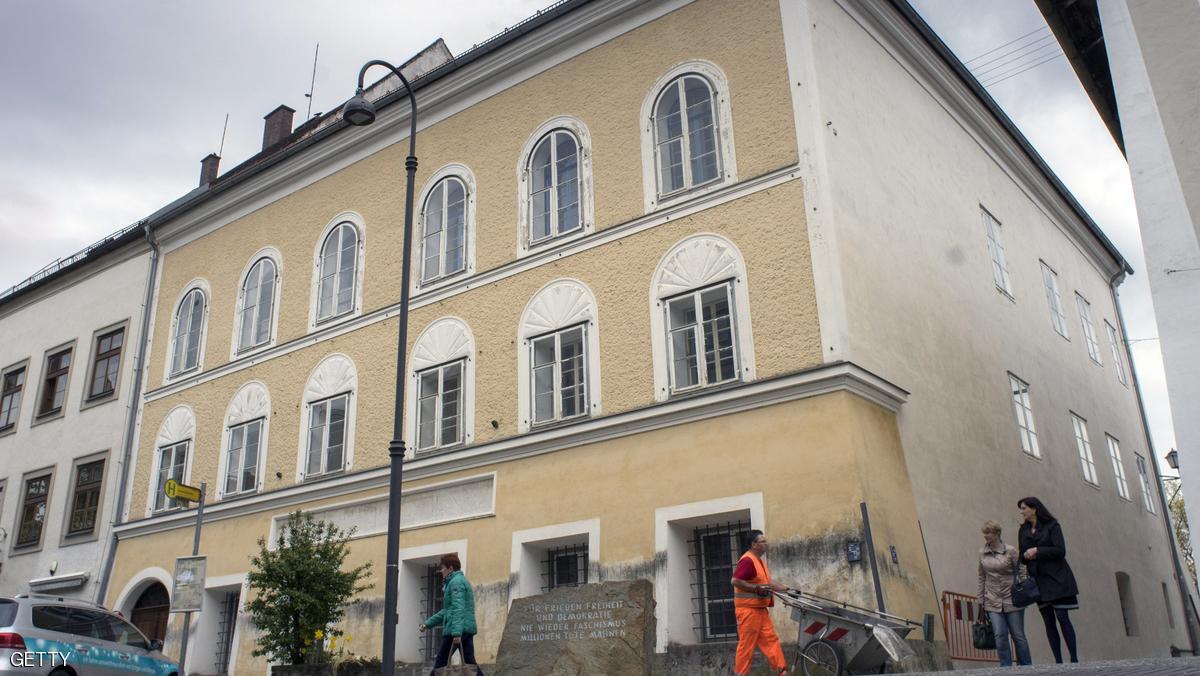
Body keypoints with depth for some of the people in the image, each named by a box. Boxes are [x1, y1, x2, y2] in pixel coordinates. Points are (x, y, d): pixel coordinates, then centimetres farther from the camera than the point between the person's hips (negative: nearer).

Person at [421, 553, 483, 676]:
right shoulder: (461, 580, 23)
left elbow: (458, 608, -21)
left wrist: (456, 632, -29)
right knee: (469, 662, 6)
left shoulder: (456, 581, -8)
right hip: (467, 629, 9)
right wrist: (428, 623, 28)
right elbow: (447, 610, 29)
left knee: (441, 661, 0)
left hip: (456, 630, -9)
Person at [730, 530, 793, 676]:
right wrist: (757, 589, -23)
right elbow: (735, 581, -26)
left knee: (771, 639, 8)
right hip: (748, 609, -10)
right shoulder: (747, 560, -17)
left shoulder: (759, 560, 16)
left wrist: (787, 590, 21)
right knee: (747, 644, -4)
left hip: (760, 609, 10)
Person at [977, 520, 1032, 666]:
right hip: (993, 602, 3)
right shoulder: (982, 553, 5)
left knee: (1018, 635, 5)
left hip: (1012, 600, -3)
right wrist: (981, 599, 12)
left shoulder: (1010, 550, -6)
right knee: (1000, 636, -5)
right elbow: (982, 577, 12)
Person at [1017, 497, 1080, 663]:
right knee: (1048, 621, 2)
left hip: (1056, 578, -5)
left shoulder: (1051, 525, -2)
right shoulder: (1023, 531, 13)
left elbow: (1060, 550, -12)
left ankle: (1074, 659, -5)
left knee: (1062, 617, -9)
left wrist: (1037, 551, -13)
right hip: (1037, 579, 5)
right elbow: (1023, 557, 16)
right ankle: (1058, 661, 3)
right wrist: (1026, 556, -6)